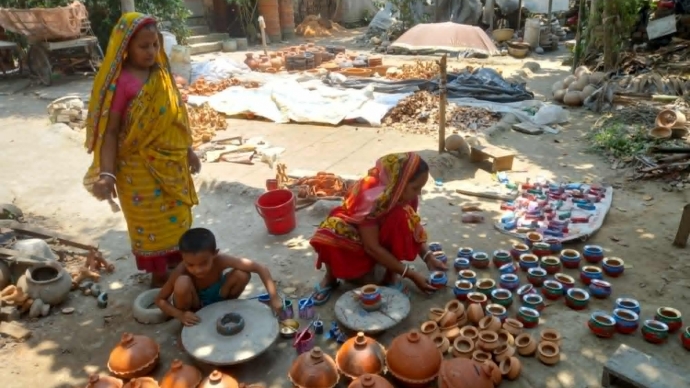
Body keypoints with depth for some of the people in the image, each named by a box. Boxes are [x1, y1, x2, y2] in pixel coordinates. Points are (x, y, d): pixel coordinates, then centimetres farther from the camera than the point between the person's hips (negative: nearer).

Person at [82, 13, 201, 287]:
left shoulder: (161, 73, 3)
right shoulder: (120, 81, -16)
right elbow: (110, 130, -16)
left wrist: (188, 151, 16)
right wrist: (107, 174, -23)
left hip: (171, 162, 7)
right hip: (139, 167, -6)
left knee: (176, 218, 19)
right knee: (151, 224, 8)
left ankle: (178, 267, 39)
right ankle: (159, 277, 25)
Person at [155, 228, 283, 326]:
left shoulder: (220, 261, -33)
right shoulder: (181, 272, -32)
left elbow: (261, 268, -34)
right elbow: (160, 299, -18)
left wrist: (274, 298, -40)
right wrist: (180, 315, -35)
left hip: (215, 296, 2)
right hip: (194, 302, -1)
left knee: (242, 275, -27)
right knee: (182, 283, -37)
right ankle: (187, 326, -8)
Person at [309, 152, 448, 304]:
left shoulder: (405, 193, -18)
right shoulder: (369, 196, -35)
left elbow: (413, 227, -8)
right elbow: (372, 247, -34)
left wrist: (428, 257, -24)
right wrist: (410, 274, -33)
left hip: (383, 239, 4)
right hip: (358, 240, -4)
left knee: (402, 218, -30)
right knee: (330, 233, -38)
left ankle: (391, 274, -12)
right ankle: (331, 276, -8)